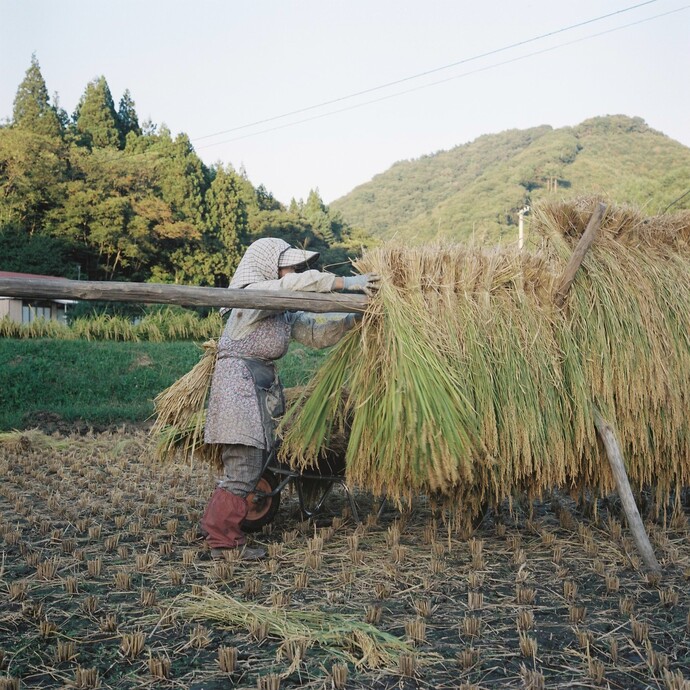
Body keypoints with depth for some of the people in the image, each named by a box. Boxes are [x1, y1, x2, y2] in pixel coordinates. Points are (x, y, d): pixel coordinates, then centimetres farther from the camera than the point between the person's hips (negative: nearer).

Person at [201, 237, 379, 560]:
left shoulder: (284, 311, 17)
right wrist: (347, 283, -22)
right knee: (242, 470, -7)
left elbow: (316, 333, 13)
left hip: (261, 388, 9)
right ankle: (225, 542, 2)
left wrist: (355, 319, 2)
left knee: (247, 469, 12)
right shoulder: (256, 294, -11)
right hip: (238, 384, -9)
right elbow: (301, 282, -24)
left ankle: (214, 528, 24)